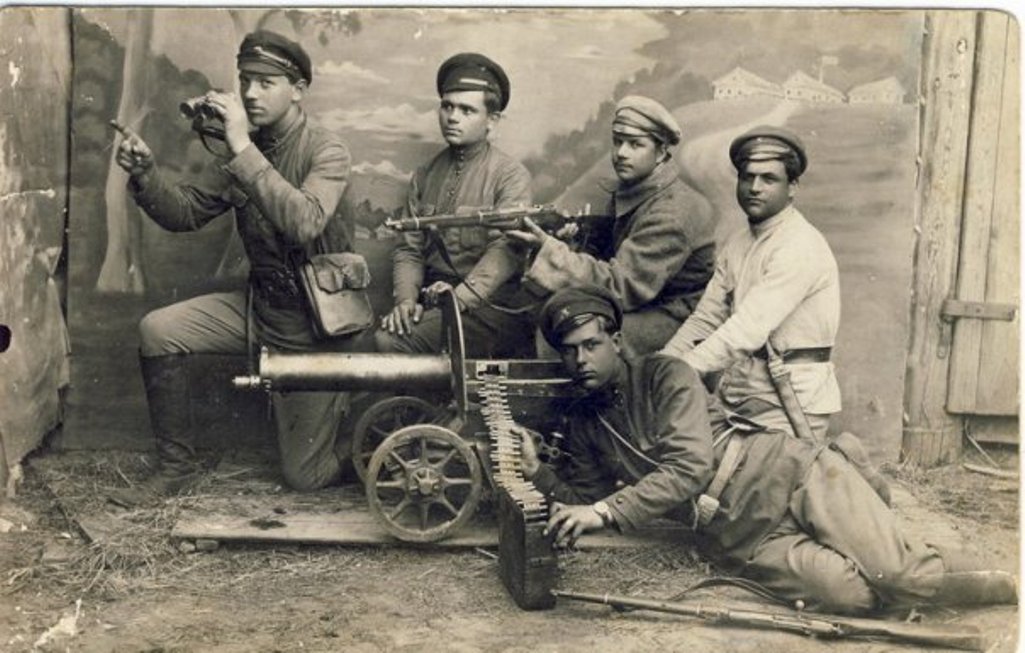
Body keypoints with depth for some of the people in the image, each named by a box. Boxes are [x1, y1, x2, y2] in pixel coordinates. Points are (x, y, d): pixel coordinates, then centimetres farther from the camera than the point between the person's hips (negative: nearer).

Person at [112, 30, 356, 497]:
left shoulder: (326, 151, -17)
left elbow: (304, 224, -35)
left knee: (305, 477, -1)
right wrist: (145, 173, -17)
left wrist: (242, 149, -38)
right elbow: (185, 213, 2)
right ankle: (177, 463, 3)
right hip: (258, 305, 6)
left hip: (313, 323, -6)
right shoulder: (246, 153, 3)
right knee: (158, 331, -15)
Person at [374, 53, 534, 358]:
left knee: (389, 341, -23)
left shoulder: (511, 175, -2)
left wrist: (462, 297, -31)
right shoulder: (425, 176, 15)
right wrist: (406, 297, -8)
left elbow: (505, 249, -16)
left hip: (490, 308, -6)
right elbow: (409, 249, 12)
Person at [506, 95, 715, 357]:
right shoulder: (629, 190, 7)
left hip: (675, 319, -8)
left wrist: (550, 249, -28)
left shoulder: (671, 213, -22)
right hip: (641, 304, 8)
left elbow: (621, 286, -25)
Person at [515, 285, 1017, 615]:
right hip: (737, 538, 3)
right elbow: (583, 498, 12)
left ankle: (1010, 587, 7)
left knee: (901, 573, -19)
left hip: (788, 475, -3)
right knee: (853, 594, -22)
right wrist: (536, 470, -6)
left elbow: (688, 468, -17)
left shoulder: (665, 375, -4)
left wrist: (603, 511, -26)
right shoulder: (582, 424, 14)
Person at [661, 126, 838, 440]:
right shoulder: (736, 243, 12)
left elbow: (749, 330, -23)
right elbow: (704, 319, 9)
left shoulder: (800, 248, -14)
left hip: (788, 404, -7)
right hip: (734, 395, 7)